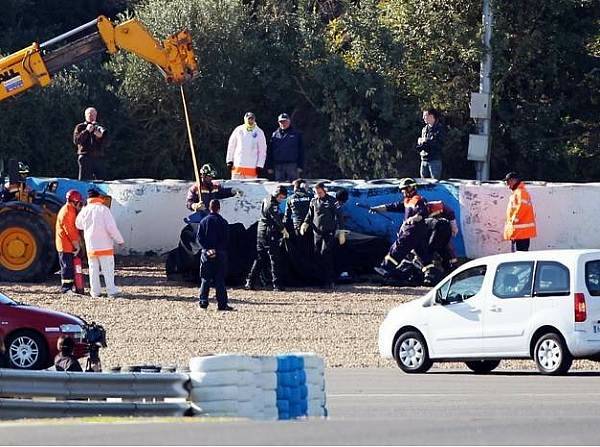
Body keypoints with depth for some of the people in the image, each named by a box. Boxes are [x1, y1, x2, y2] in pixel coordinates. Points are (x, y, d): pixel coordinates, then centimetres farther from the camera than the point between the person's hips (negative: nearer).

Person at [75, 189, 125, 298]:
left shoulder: (84, 211, 2)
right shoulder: (103, 209, -11)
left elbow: (79, 225, 18)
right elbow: (111, 227, -14)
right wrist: (119, 240, -5)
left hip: (91, 245, 4)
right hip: (104, 244, -4)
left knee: (93, 269, 10)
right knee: (108, 268, 1)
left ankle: (95, 291, 10)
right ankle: (111, 290, -1)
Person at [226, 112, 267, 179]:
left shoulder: (259, 132, 2)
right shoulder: (239, 130, 6)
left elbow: (262, 150, 3)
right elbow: (231, 146, 12)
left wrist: (260, 165, -3)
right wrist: (229, 160, 7)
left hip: (252, 167, -1)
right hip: (238, 165, 1)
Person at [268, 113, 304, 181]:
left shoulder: (296, 134, 7)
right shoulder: (275, 135, 12)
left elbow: (301, 151, 4)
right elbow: (270, 152, 13)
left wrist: (300, 166, -4)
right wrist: (270, 166, 6)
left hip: (292, 165, -2)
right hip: (278, 166, 2)